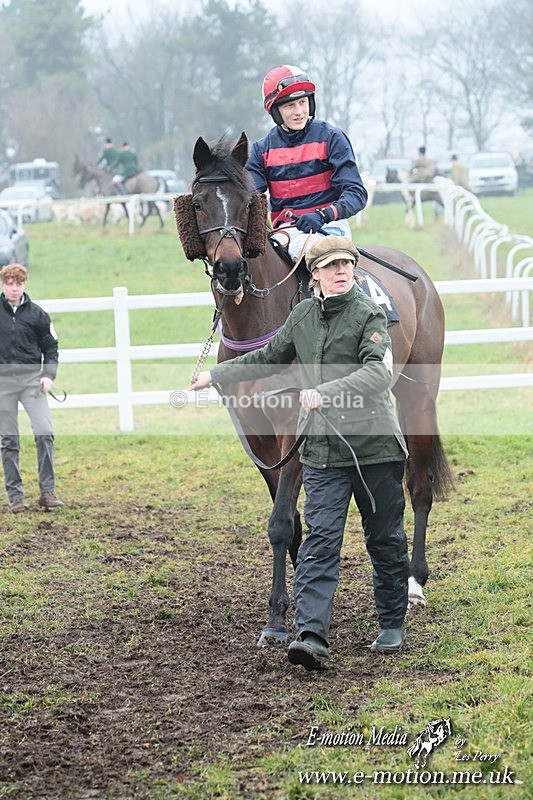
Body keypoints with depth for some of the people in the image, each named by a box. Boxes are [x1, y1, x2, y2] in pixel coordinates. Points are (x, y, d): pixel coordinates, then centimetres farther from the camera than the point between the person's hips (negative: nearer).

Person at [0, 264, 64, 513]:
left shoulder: (36, 313, 4)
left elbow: (50, 347, 11)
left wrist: (49, 375, -2)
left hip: (32, 380, 0)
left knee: (44, 433, -10)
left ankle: (47, 491, -2)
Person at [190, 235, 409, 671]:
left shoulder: (369, 315, -8)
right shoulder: (303, 316, 9)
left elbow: (379, 372, -23)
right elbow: (269, 358, 26)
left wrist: (326, 392, -35)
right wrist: (218, 374, 30)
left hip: (375, 445, -4)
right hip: (323, 450, 4)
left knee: (386, 540, 9)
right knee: (321, 538, -7)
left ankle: (392, 625, 27)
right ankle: (312, 635, -15)